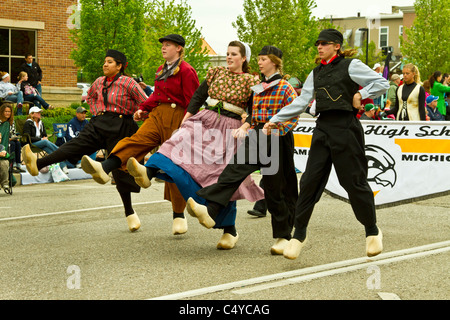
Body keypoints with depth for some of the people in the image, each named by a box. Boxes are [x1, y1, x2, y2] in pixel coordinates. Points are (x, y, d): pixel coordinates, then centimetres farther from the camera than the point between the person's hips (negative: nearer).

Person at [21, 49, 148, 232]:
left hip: (119, 128, -5)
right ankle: (38, 164, -32)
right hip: (99, 124, 5)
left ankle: (130, 213, 10)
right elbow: (90, 96, 32)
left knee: (120, 167, -2)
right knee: (75, 145, -13)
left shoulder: (128, 83, -8)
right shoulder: (99, 82, 11)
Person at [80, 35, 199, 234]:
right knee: (137, 140, -21)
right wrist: (143, 109, 10)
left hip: (176, 120, -6)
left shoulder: (186, 71, -8)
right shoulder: (161, 70, 17)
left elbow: (192, 103, -11)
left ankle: (178, 216, 10)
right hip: (157, 115, 6)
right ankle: (104, 169, -45)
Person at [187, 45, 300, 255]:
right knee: (234, 169, -16)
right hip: (257, 136, 6)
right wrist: (245, 127, 7)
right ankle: (210, 211, -29)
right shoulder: (258, 88, 16)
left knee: (275, 189, 0)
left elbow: (293, 117, -12)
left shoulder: (285, 88, -6)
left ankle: (283, 237, 12)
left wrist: (275, 132, -21)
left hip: (276, 139, -6)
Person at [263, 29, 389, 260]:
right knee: (310, 180, 0)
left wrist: (361, 95, -10)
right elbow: (301, 102, 17)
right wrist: (275, 120, 12)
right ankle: (299, 233, 6)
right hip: (323, 128, 5)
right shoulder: (316, 73, 17)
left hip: (345, 127, -5)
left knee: (354, 181, -1)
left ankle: (372, 231, 16)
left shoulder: (351, 66, -1)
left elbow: (382, 83, -1)